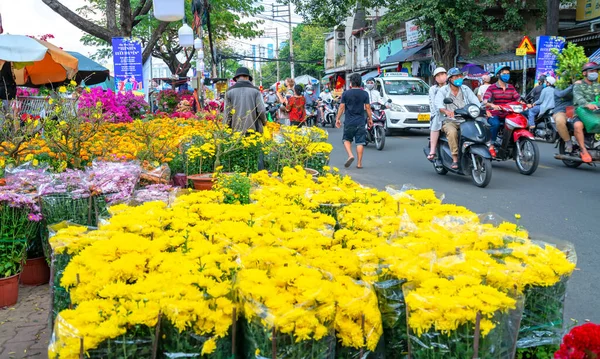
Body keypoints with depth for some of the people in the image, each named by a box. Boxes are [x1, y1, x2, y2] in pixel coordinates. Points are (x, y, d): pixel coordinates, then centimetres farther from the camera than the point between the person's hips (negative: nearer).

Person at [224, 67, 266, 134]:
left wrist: (229, 127, 16)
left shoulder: (230, 91, 4)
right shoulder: (255, 90, 1)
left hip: (236, 129, 1)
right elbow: (261, 110, -3)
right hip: (254, 128, -1)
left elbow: (227, 113, 4)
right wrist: (264, 121, 16)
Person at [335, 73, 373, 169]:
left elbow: (342, 107, -2)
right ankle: (359, 163, 6)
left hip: (349, 122, -1)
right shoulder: (364, 94, 0)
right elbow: (368, 107, 1)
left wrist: (337, 119, 7)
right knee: (360, 142, 5)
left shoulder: (346, 93, -3)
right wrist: (370, 119, 12)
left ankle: (350, 155, -7)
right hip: (361, 122, 1)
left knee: (347, 139, 16)